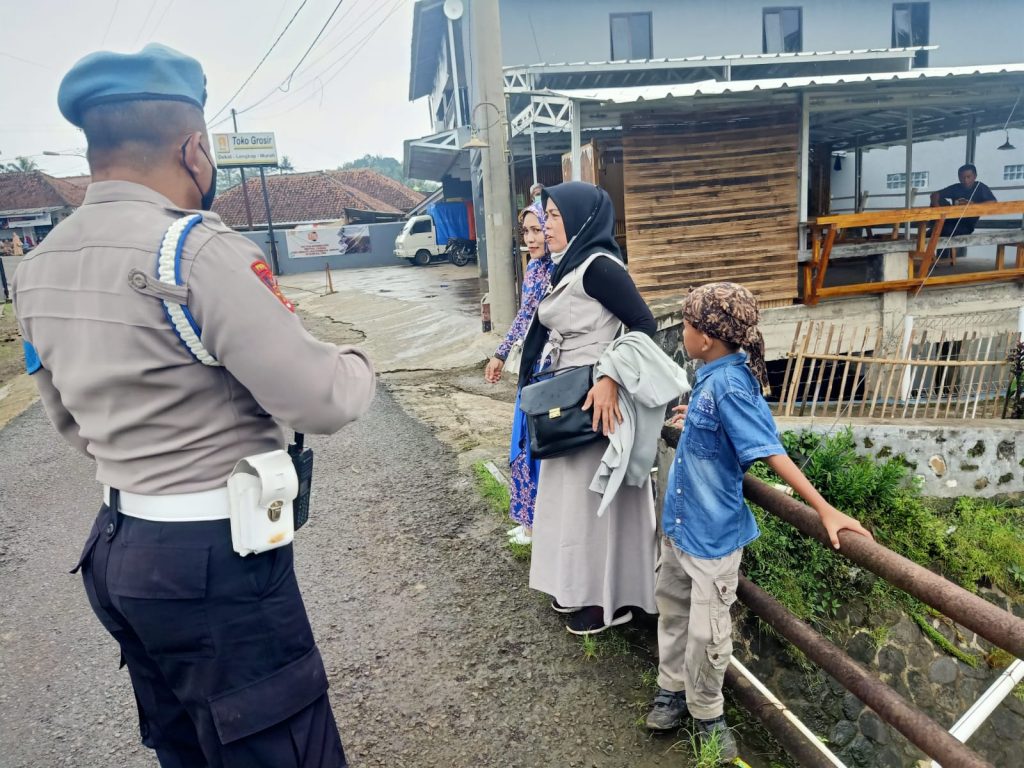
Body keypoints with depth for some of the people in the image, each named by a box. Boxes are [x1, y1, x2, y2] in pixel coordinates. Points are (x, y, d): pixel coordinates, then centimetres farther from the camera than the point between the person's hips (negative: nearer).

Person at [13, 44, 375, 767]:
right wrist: (357, 365, 0)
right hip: (213, 559, -9)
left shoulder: (39, 266, 7)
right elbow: (324, 402, -20)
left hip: (116, 546, 9)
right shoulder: (196, 247, -20)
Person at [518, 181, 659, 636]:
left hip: (596, 399, -9)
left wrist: (611, 379, -29)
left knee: (596, 494, 2)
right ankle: (580, 587, 34)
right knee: (572, 491, 18)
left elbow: (644, 325, -20)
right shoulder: (568, 267, 11)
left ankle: (609, 599, 19)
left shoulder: (598, 265, -17)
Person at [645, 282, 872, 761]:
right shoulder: (711, 377, 0)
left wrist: (825, 510, -29)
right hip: (679, 520, 9)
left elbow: (772, 453, -27)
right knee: (672, 609, 21)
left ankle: (707, 714, 27)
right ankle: (672, 690, 40)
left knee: (706, 633, 4)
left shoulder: (729, 384, -25)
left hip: (712, 532, -9)